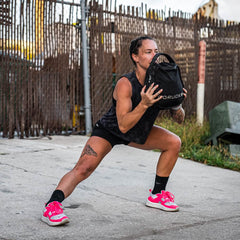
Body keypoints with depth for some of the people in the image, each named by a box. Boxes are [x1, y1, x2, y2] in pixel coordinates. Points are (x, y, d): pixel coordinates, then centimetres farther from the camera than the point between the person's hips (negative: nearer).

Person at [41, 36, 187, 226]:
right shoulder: (125, 84, -32)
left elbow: (180, 120, -9)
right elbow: (123, 125, -39)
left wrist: (176, 105, -31)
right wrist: (144, 104, -51)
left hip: (138, 132, 6)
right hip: (109, 130, -6)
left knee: (174, 143, -2)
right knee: (83, 169, -25)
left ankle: (157, 195, 9)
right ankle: (52, 206, -26)